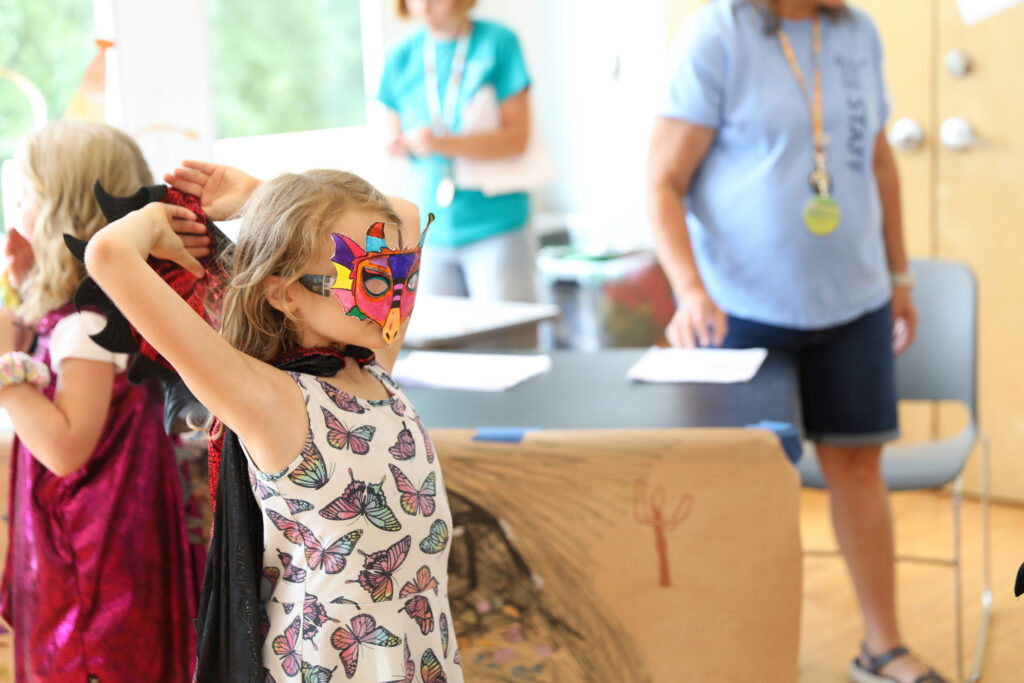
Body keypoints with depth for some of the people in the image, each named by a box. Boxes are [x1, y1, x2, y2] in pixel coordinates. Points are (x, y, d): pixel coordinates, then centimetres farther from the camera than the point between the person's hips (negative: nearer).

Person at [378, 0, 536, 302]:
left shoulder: (498, 42, -3)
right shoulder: (401, 57, 8)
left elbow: (517, 137, -9)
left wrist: (446, 143, -22)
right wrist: (400, 146, -8)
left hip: (496, 229, -3)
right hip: (433, 231, 4)